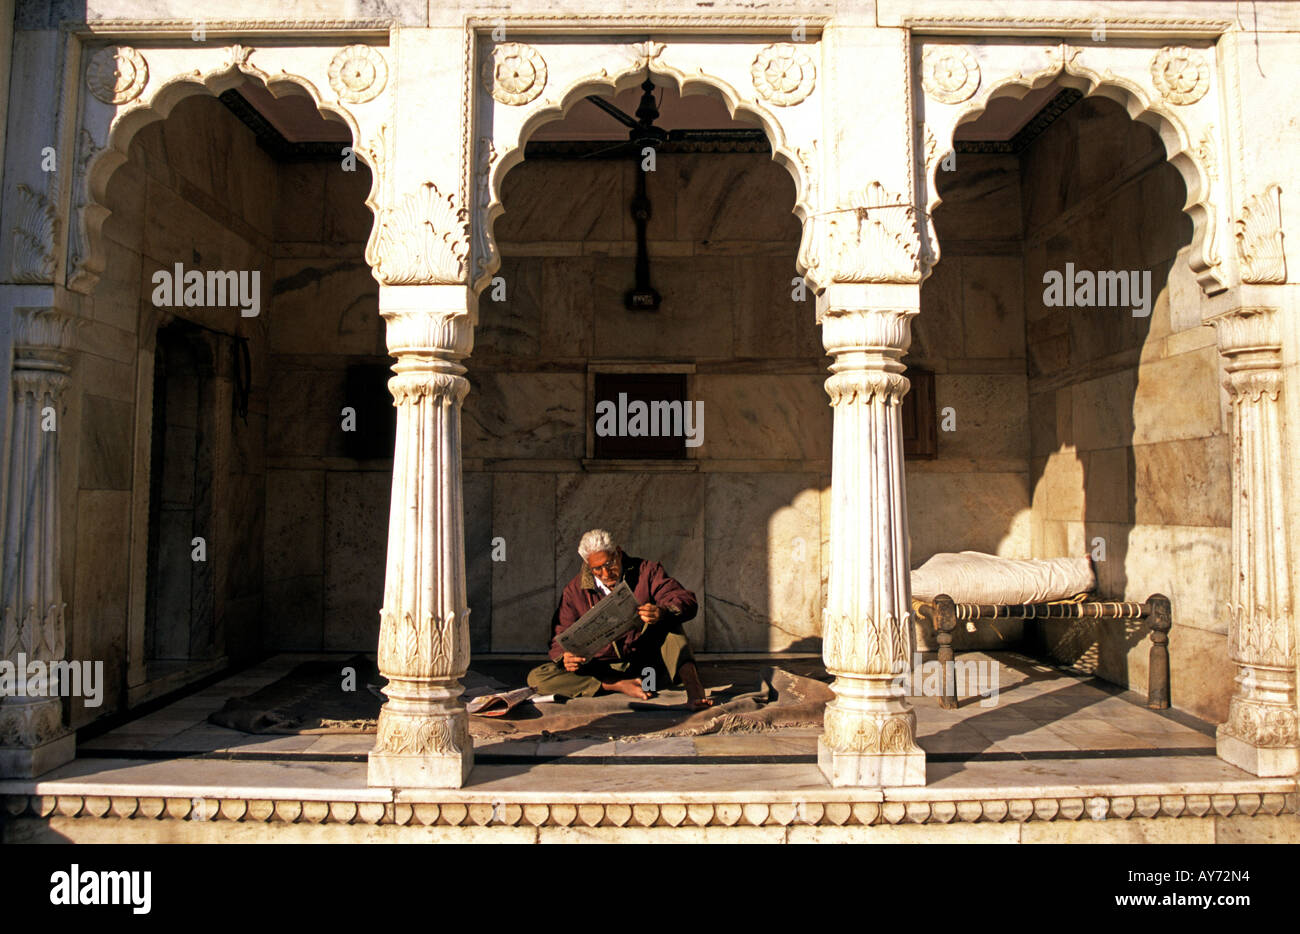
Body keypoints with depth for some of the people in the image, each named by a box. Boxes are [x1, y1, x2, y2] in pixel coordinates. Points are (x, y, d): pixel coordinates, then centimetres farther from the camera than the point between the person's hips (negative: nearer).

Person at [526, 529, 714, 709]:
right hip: (603, 669, 1)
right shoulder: (575, 590, -3)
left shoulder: (646, 571, -6)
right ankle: (620, 686, -25)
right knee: (536, 678, -20)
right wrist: (565, 658, -24)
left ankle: (693, 688, -37)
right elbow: (560, 638, 1)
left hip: (645, 662, -1)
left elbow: (688, 602, -15)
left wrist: (662, 612, -39)